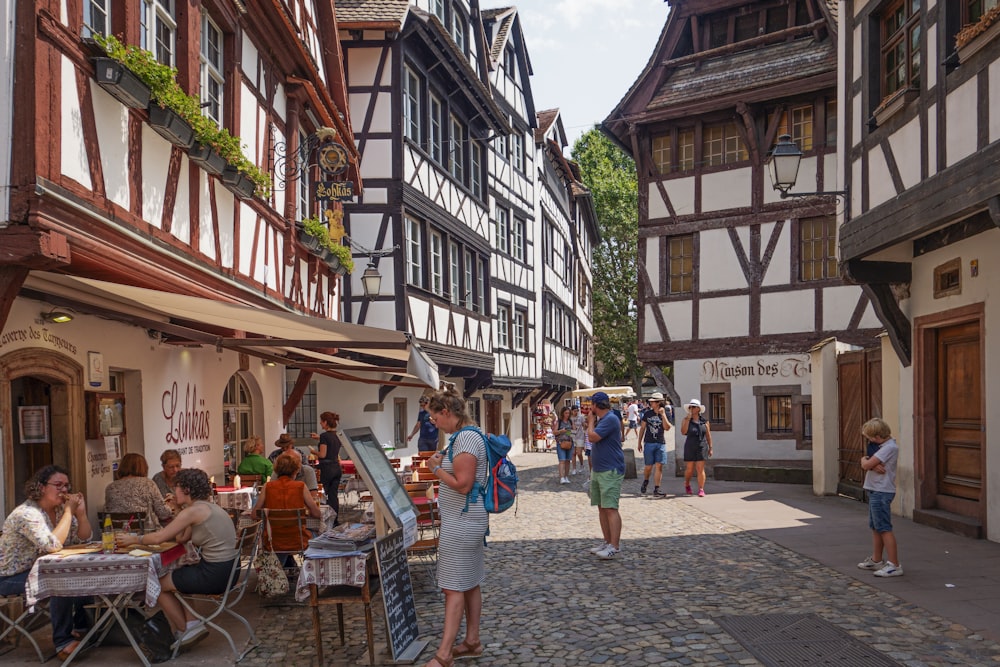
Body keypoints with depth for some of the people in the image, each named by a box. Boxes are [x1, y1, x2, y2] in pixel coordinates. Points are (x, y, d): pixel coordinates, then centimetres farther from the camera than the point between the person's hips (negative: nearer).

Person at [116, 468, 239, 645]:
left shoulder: (193, 511, -14)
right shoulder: (208, 507, 13)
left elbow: (158, 538, -14)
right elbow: (182, 538, 15)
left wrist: (133, 539, 2)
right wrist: (178, 510, 14)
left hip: (215, 574, -9)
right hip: (228, 570, 9)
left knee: (158, 585, 11)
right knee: (168, 579, 24)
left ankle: (185, 629, 24)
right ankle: (190, 624, 19)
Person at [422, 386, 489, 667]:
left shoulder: (466, 437, -20)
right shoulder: (466, 434, 11)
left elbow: (462, 484, -25)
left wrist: (436, 468, -12)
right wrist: (443, 463, 8)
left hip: (462, 521, -10)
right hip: (465, 519, 10)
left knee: (454, 587, -5)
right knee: (470, 583, 16)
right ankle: (472, 642, 25)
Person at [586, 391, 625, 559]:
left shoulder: (610, 419, -15)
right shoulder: (601, 419, 17)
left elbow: (592, 437, -20)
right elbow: (593, 438, 19)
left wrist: (591, 421, -5)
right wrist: (592, 421, 12)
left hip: (610, 471, -10)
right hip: (598, 470, 11)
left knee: (610, 508, -12)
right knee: (602, 508, 12)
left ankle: (614, 546, -13)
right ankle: (607, 543, 18)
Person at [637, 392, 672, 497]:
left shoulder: (665, 414, 2)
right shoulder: (647, 414, 4)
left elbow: (667, 428, -13)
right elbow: (642, 428, 10)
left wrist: (663, 414, -18)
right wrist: (639, 442, 9)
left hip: (661, 443, 0)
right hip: (649, 443, 0)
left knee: (659, 466, -5)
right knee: (648, 466, 2)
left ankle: (656, 489, -1)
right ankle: (645, 482, 30)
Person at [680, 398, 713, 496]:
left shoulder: (704, 421, 5)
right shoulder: (685, 420, 1)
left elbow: (708, 435, 8)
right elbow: (683, 432, -14)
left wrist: (710, 448, 6)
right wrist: (688, 419, -15)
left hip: (702, 447, 0)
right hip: (690, 448, 0)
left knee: (700, 469, -5)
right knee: (689, 469, 5)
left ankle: (701, 490, -4)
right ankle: (687, 485, 31)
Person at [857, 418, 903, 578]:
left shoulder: (890, 447, -19)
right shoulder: (882, 445, 13)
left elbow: (866, 465, -22)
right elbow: (868, 465, 6)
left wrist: (864, 460, 0)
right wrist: (873, 465, -16)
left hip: (881, 492, -10)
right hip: (875, 491, 10)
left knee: (884, 529, -9)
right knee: (875, 527, 17)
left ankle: (894, 565, -7)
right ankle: (876, 560, 28)